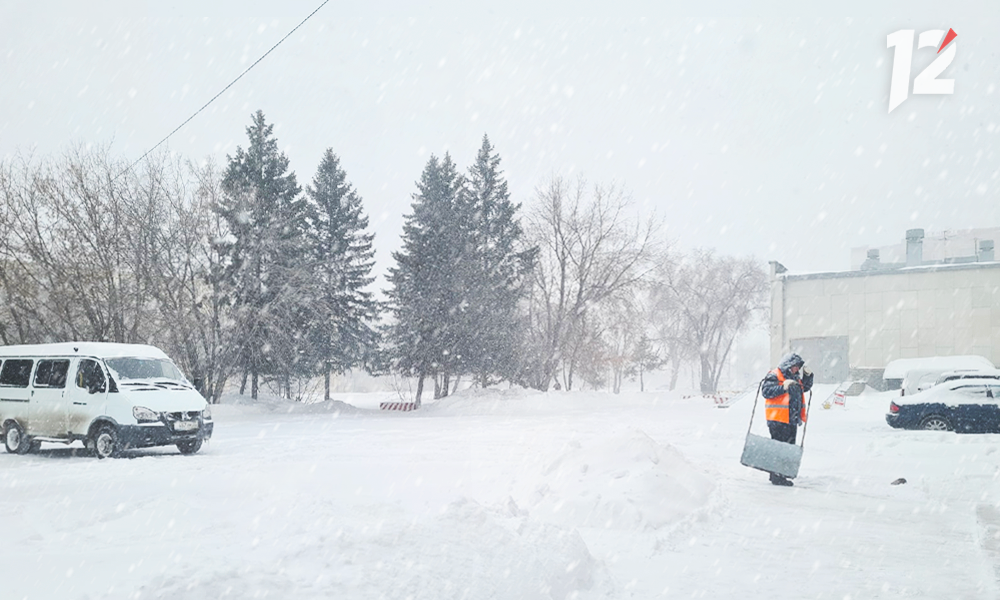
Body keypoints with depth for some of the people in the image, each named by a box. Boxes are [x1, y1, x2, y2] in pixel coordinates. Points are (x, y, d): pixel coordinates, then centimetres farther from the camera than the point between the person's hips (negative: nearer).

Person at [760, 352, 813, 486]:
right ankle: (776, 476, -7)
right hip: (778, 420, -9)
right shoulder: (774, 376, -7)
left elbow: (805, 387, 32)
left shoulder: (795, 378, 20)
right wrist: (783, 388, -26)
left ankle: (782, 474, 19)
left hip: (792, 421, 9)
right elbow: (766, 391, -17)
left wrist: (808, 375, 15)